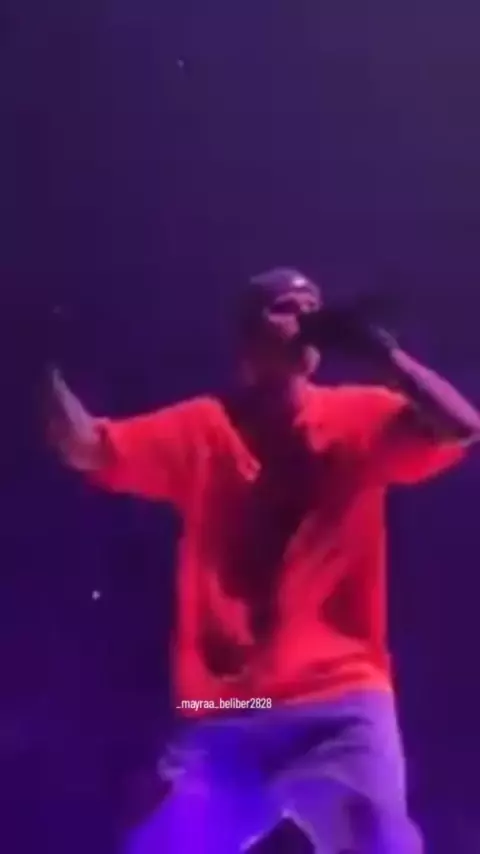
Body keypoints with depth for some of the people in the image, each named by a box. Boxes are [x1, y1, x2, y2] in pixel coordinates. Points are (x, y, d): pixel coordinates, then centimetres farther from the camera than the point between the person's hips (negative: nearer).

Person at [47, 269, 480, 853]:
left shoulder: (361, 417, 8)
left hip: (342, 702, -1)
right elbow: (84, 447, -2)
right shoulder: (201, 429, 9)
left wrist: (374, 347, -9)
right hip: (222, 716, 1)